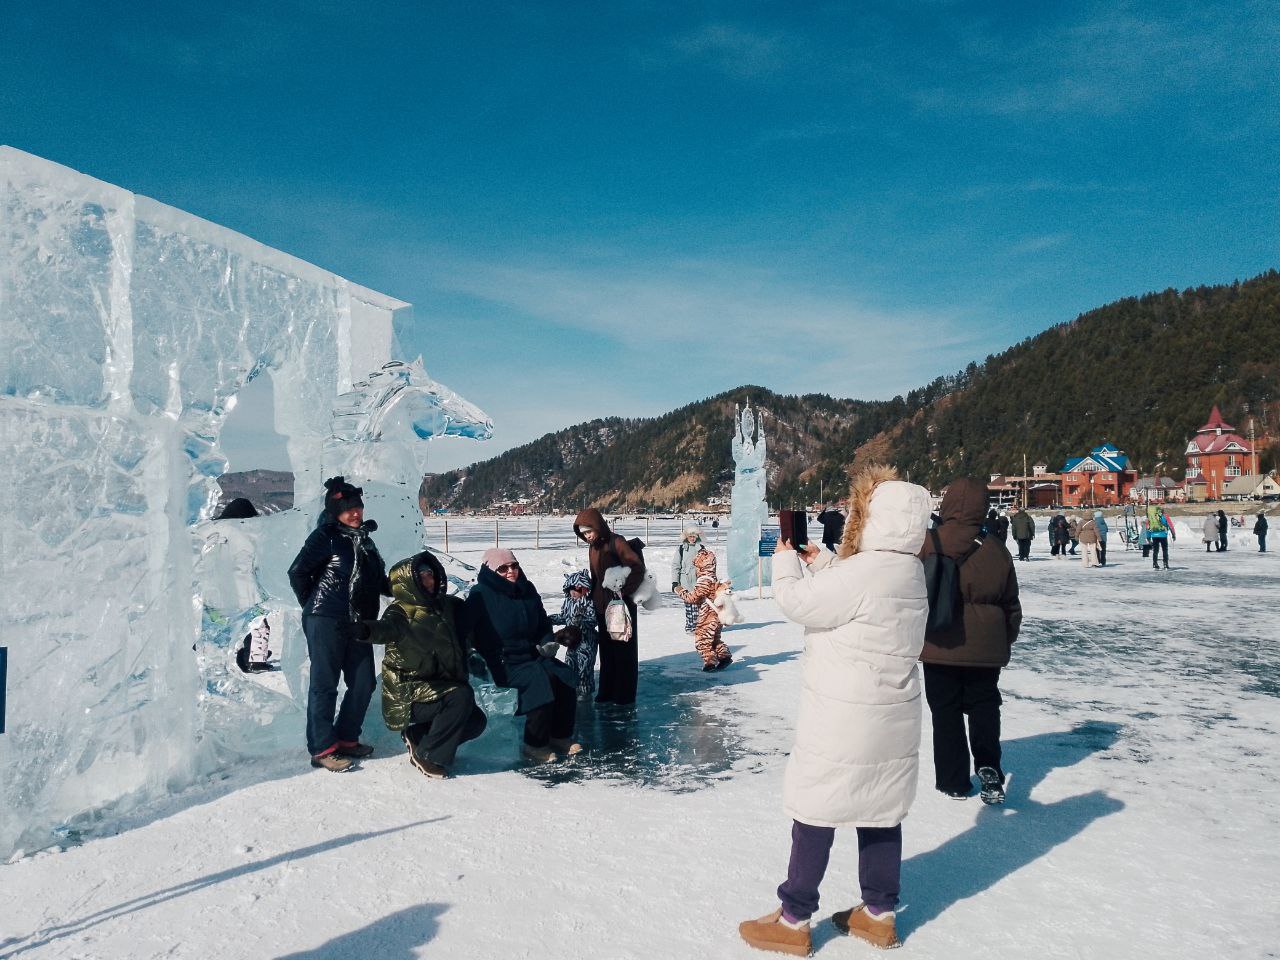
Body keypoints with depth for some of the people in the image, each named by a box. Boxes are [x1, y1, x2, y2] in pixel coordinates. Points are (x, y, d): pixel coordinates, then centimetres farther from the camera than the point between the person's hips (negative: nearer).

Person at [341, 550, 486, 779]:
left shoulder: (448, 606, 5)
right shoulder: (401, 612, -16)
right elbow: (388, 628, -41)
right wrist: (364, 630, -61)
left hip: (437, 686, 8)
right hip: (407, 694, -8)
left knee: (476, 721, 0)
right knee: (462, 697, -27)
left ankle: (417, 736, 13)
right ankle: (427, 755, -12)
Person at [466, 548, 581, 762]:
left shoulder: (527, 590, 9)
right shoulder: (481, 595, -9)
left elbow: (543, 624, 20)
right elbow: (473, 633, -12)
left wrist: (547, 643, 2)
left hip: (532, 655, 6)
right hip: (502, 663, -6)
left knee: (565, 676, -16)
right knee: (540, 678, -29)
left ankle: (561, 735, -3)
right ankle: (535, 745, -18)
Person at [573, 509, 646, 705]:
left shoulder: (616, 542, -14)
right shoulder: (593, 546, 9)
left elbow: (638, 568, -18)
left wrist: (624, 590, -19)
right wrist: (593, 597, 9)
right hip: (602, 604, 7)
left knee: (623, 648, 2)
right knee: (606, 648, 12)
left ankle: (625, 694, 10)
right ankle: (607, 691, 21)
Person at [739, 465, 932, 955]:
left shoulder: (861, 573, -24)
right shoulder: (911, 571, 4)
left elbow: (796, 603, -16)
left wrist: (785, 558, 0)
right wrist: (819, 560, 13)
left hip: (841, 718, -8)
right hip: (892, 715, 9)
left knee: (814, 810, 4)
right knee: (881, 809, 17)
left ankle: (794, 920, 16)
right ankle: (879, 913, 31)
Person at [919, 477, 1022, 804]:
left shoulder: (927, 545, -15)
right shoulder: (996, 549, -3)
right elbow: (1011, 605, 7)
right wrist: (1005, 642, 19)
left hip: (940, 647, -2)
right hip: (985, 648, 3)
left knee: (946, 712, 9)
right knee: (984, 706, 18)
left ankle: (954, 780, 16)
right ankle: (988, 767, 2)